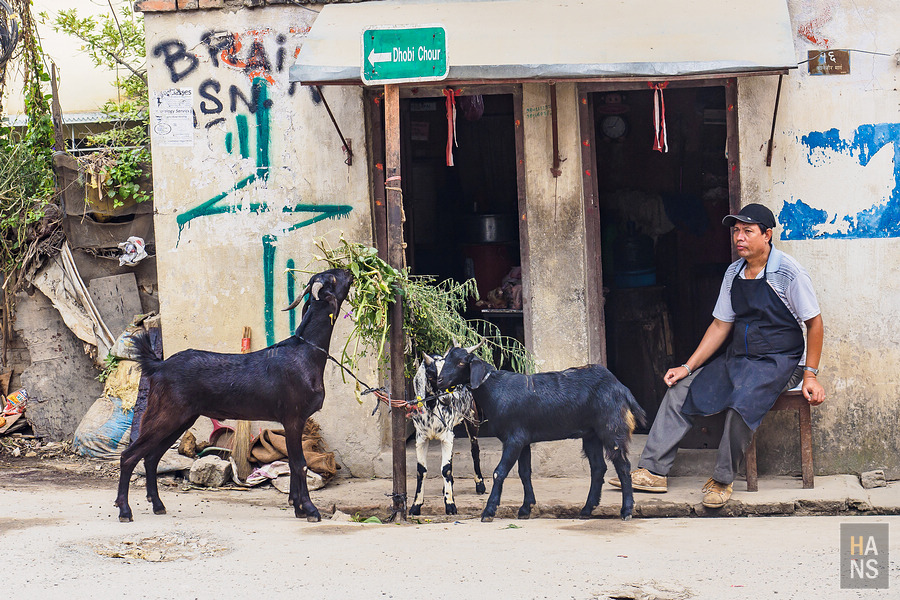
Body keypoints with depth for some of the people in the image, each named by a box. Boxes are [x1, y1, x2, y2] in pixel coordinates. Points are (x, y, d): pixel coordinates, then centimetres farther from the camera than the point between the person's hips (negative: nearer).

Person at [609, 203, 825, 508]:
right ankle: (653, 471, -1)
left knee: (741, 403, -34)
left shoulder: (787, 272, -10)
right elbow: (721, 326, 14)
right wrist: (687, 368, 7)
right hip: (736, 358, 7)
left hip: (777, 361, -7)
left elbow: (814, 323, -6)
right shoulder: (734, 273, 9)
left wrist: (810, 375, -13)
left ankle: (721, 480, -17)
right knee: (679, 391, -4)